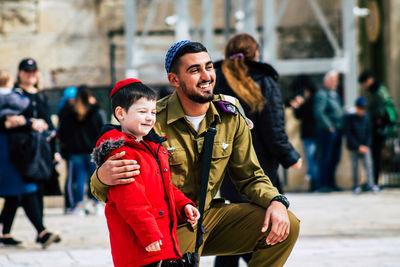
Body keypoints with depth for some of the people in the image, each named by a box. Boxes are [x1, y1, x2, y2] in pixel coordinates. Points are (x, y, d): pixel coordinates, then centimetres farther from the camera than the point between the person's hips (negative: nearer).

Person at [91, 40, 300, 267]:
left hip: (210, 215, 4)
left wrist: (276, 202, -14)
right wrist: (103, 178, -41)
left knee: (287, 226, -11)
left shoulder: (230, 117, -1)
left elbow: (250, 176, 8)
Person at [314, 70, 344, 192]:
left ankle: (330, 182, 19)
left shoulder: (335, 94, 19)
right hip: (327, 131, -9)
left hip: (336, 130, 9)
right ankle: (321, 184, -5)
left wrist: (341, 125, 13)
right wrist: (329, 126, -19)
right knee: (326, 158, -8)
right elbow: (319, 112, -18)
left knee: (335, 158, 11)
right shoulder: (322, 94, -9)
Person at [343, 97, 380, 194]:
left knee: (368, 164, -9)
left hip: (365, 147, 2)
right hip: (354, 147, -2)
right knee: (355, 166, -1)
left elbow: (369, 132, 8)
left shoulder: (366, 117, 5)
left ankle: (370, 185, -10)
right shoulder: (349, 118, -5)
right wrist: (358, 147, -10)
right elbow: (348, 134, -7)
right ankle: (356, 186, 7)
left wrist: (366, 145, -5)